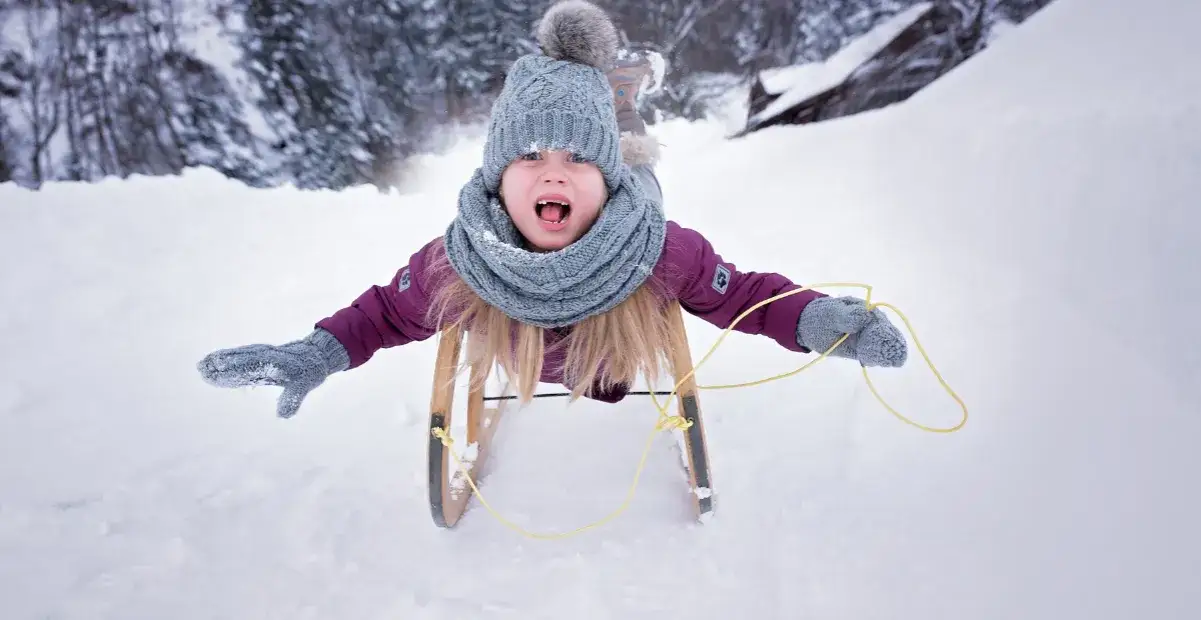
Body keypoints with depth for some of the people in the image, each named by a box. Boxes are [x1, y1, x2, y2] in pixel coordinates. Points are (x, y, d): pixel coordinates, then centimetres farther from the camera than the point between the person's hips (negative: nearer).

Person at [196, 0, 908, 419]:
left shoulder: (664, 252, -46)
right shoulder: (457, 263, -42)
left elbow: (742, 295, -32)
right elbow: (390, 310, -24)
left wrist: (818, 320, -51)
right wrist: (315, 355, -40)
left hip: (621, 358, -1)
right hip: (525, 368, 1)